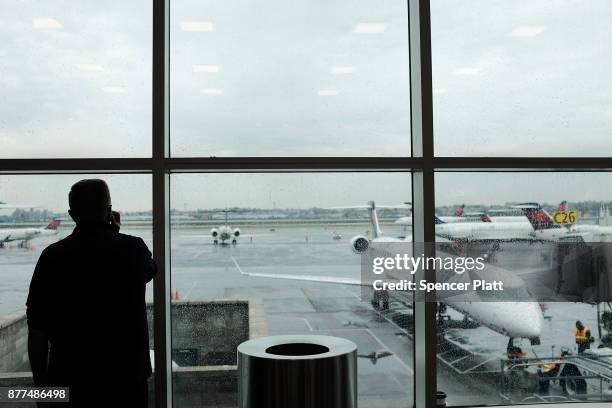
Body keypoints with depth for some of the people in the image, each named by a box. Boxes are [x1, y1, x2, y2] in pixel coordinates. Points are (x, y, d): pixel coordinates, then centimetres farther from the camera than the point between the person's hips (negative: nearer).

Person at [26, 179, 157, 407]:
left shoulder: (53, 256, -8)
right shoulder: (133, 248, -7)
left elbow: (37, 329, -6)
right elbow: (149, 271, 18)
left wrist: (40, 381, 6)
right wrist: (115, 233, 19)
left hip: (69, 381, 0)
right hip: (127, 378, 0)